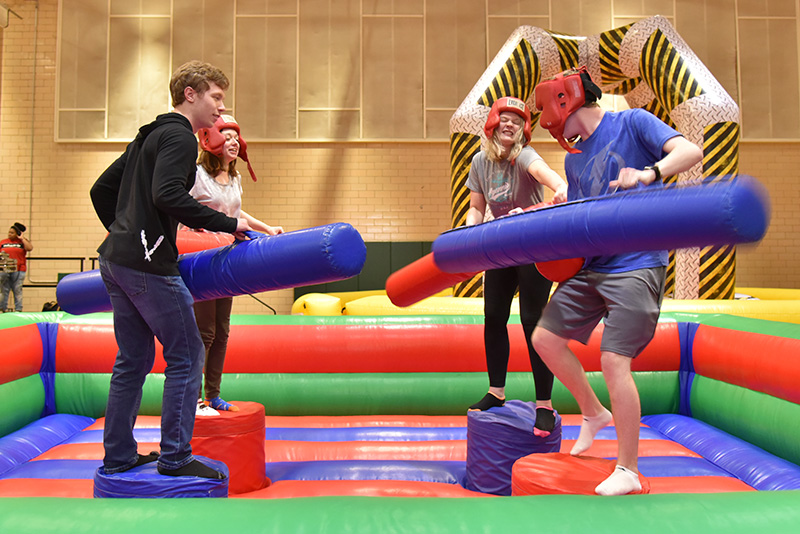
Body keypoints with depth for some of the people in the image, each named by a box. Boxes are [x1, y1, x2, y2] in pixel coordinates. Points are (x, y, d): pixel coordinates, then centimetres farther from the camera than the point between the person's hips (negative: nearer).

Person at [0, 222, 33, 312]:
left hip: (18, 270, -2)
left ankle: (18, 310, 4)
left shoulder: (22, 242, 7)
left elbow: (29, 248, -12)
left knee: (17, 290, 0)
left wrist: (22, 238, -5)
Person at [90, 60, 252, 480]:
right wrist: (228, 224, -19)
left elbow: (101, 190, 24)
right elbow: (167, 195, -24)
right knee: (185, 355, -1)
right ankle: (175, 457, 5)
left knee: (134, 359, 15)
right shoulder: (179, 137, -8)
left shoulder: (147, 137, 22)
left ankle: (118, 456, 22)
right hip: (148, 264, -10)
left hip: (115, 260, 10)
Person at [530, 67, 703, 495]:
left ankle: (628, 471, 3)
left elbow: (690, 152, -15)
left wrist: (648, 173, -34)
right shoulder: (573, 159, 17)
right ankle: (594, 413, 29)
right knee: (545, 338, 7)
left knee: (613, 361, -13)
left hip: (636, 266, -8)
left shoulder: (632, 123, -2)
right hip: (588, 268, 8)